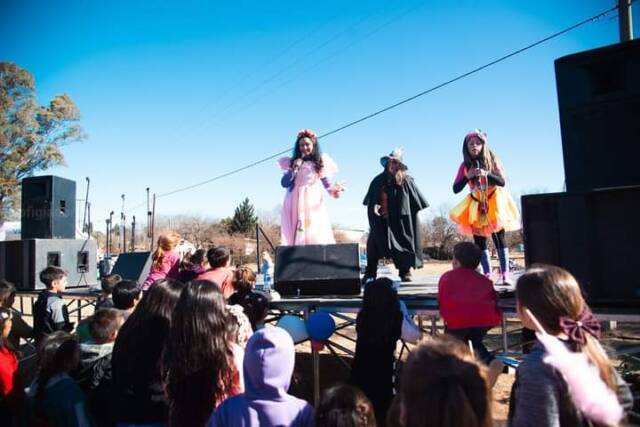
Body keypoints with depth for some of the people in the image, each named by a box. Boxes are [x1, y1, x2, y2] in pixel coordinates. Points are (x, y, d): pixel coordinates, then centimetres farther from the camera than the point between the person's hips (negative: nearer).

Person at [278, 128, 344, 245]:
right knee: (295, 236, -6)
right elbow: (284, 183, 2)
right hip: (295, 205, 1)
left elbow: (327, 184, 7)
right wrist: (294, 169, -9)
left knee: (317, 237, -9)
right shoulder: (292, 163, 10)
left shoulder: (320, 162, 9)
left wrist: (333, 190, -13)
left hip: (314, 205, 0)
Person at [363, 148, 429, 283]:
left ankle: (405, 272, 15)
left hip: (400, 220, -3)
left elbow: (417, 200, -1)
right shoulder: (378, 180, 7)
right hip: (381, 220, 3)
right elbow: (370, 199, 9)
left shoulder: (406, 180, -3)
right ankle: (370, 274, 9)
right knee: (374, 243, 1)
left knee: (402, 243, 2)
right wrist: (374, 206, -9)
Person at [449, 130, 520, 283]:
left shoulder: (492, 160, -5)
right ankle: (488, 275, 8)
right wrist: (467, 176, -20)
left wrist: (487, 174, -25)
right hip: (476, 204, 2)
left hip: (494, 202, -2)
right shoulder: (465, 165, -2)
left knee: (499, 238, -4)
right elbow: (455, 189, -5)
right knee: (479, 241, 1)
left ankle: (505, 275, 1)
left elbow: (502, 182, -10)